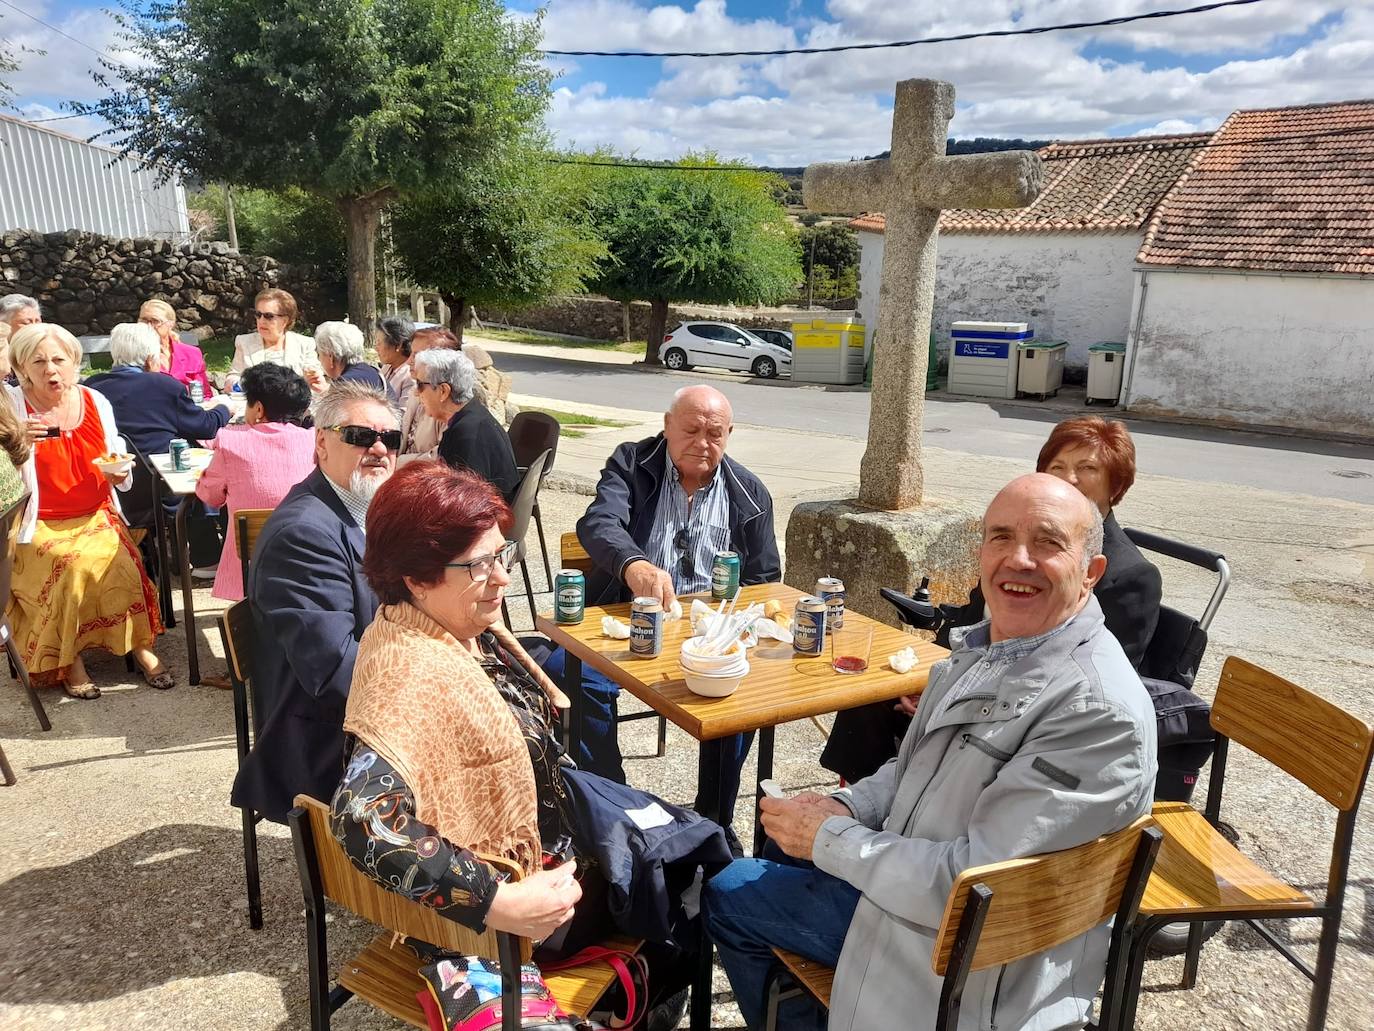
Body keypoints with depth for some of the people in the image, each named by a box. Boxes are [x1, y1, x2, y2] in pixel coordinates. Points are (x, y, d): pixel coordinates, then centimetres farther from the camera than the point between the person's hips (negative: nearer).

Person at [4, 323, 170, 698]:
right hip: (40, 526, -2)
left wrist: (120, 474, -11)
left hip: (96, 518, 3)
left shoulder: (95, 401, 6)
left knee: (122, 565, -25)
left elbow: (121, 475, 12)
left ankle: (140, 646, -6)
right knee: (74, 568, -29)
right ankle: (69, 662, -11)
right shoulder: (12, 406, -4)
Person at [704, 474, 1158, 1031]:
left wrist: (829, 838, -20)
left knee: (724, 890, 6)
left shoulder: (1101, 712, -30)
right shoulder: (985, 646, -1)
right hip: (914, 879, 8)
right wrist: (846, 806, -7)